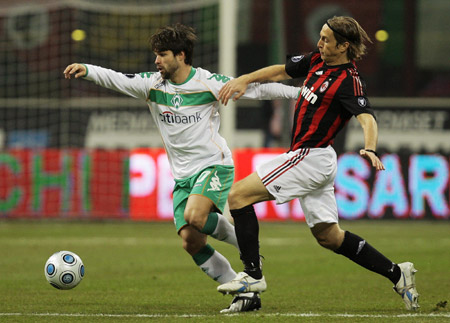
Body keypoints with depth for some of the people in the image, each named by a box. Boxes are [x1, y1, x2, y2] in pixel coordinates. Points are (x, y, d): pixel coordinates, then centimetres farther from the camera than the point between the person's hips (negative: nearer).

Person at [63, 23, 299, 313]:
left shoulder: (208, 83, -7)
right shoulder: (153, 84, 5)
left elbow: (255, 89, -5)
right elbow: (116, 80, -3)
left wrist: (298, 92, -8)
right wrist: (87, 70, -20)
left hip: (214, 164, -5)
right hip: (183, 176, 5)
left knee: (194, 216, -31)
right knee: (191, 242, -7)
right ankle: (246, 294, 2)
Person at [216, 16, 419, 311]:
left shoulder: (349, 82, -17)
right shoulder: (317, 61, 7)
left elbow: (367, 118, -31)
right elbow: (281, 72, 21)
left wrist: (370, 149, -49)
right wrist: (244, 80, 10)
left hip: (311, 156, -9)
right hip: (316, 162, 9)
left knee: (238, 196, -10)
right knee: (328, 236, 16)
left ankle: (253, 274, -9)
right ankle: (397, 274, 19)